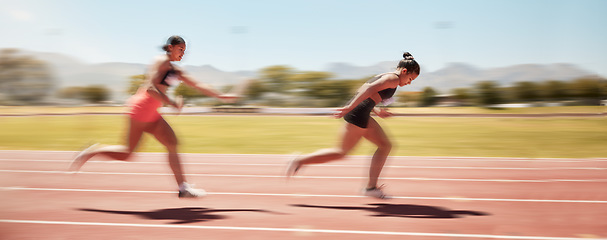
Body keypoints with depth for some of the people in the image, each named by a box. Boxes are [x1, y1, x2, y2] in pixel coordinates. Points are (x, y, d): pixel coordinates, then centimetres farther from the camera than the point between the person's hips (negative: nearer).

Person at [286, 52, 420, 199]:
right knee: (341, 152, -2)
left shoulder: (383, 76, 24)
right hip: (358, 114, -10)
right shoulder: (393, 78, -6)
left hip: (361, 115, 10)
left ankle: (371, 187, 12)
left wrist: (376, 111, 24)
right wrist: (350, 107, -26)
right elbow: (370, 88, -21)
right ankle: (300, 160, 4)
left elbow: (363, 95, 26)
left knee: (385, 145, 12)